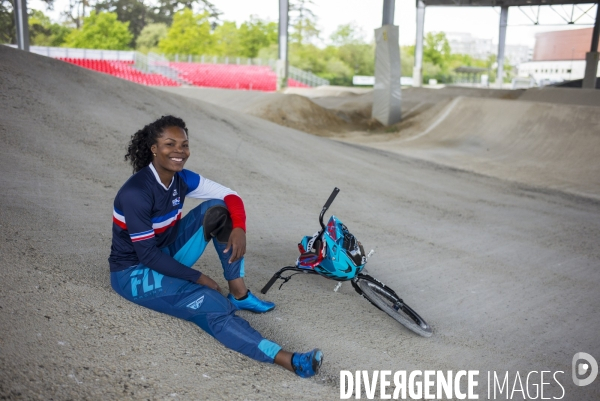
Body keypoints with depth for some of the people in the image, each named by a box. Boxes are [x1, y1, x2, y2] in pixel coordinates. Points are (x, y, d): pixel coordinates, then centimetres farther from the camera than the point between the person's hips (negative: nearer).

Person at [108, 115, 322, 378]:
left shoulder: (181, 178, -5)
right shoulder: (136, 193, -27)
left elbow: (230, 196, -2)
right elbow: (147, 254, -24)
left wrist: (239, 228, -22)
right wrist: (198, 278, -19)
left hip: (165, 255, 8)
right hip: (134, 272, -7)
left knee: (216, 209, -8)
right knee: (213, 307, -28)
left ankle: (239, 294, -6)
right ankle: (287, 359, -34)